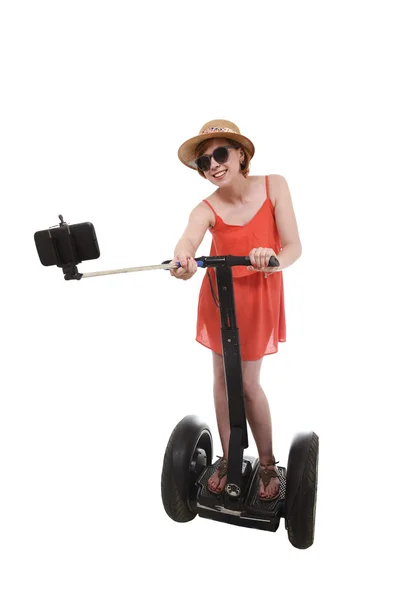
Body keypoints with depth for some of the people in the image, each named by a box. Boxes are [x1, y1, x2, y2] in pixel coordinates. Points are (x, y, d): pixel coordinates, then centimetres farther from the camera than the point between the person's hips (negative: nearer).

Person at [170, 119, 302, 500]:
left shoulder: (274, 185, -14)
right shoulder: (207, 209, -15)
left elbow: (294, 247, -18)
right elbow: (188, 239, -38)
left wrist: (274, 261, -41)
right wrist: (182, 260, -62)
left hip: (259, 296, -1)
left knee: (248, 383, 2)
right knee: (223, 378, 10)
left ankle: (267, 463, 25)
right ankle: (228, 458, 30)